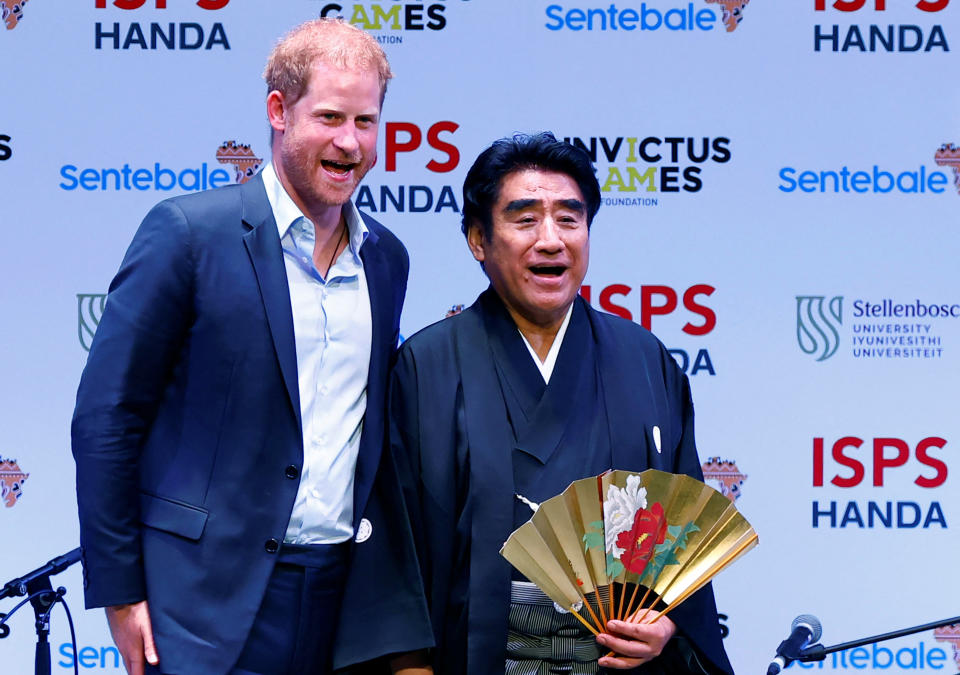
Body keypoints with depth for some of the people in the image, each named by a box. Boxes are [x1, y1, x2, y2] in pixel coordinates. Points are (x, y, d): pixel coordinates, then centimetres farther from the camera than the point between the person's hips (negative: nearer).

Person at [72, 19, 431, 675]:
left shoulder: (387, 257, 10)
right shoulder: (188, 231, -8)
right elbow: (107, 418, -7)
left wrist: (393, 588, 13)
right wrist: (118, 590, -9)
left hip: (345, 593, 5)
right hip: (212, 596, -5)